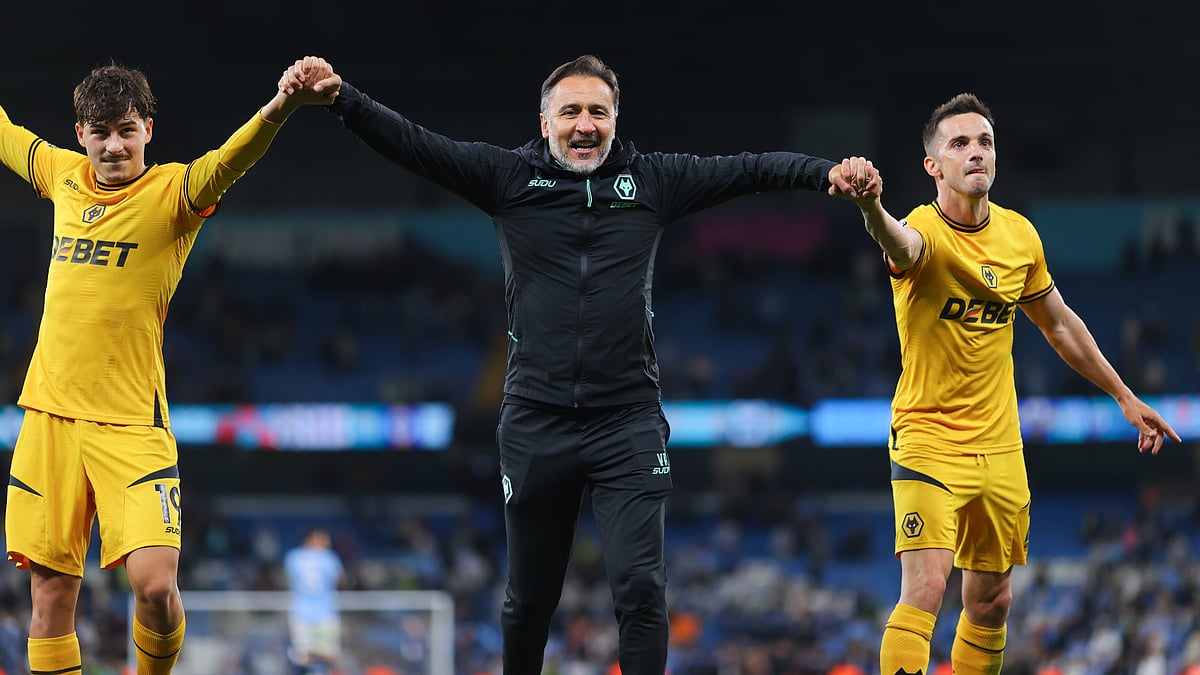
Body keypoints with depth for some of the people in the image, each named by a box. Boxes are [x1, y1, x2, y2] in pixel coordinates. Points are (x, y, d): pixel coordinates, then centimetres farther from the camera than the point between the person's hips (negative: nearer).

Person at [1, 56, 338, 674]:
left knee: (155, 583, -16)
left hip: (130, 420, -4)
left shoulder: (171, 193, -6)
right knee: (50, 591, 4)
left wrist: (279, 108, -47)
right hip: (50, 412, 4)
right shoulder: (63, 176, 8)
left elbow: (229, 162, -27)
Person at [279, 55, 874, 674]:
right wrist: (339, 98, -18)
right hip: (536, 424, 0)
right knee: (529, 597, 10)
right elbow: (411, 144, -4)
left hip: (628, 424, 0)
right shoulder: (507, 177, 3)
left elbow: (747, 170, 1)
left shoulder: (652, 180, 6)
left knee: (640, 588, -12)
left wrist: (827, 172, -13)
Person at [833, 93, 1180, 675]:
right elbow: (900, 243, -45)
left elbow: (1059, 325, 18)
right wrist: (872, 208, -69)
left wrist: (1124, 396, 24)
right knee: (924, 589, -22)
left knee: (990, 604, 14)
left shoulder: (1020, 235, 2)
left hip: (999, 447, 6)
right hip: (928, 439, -6)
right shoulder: (926, 233, -18)